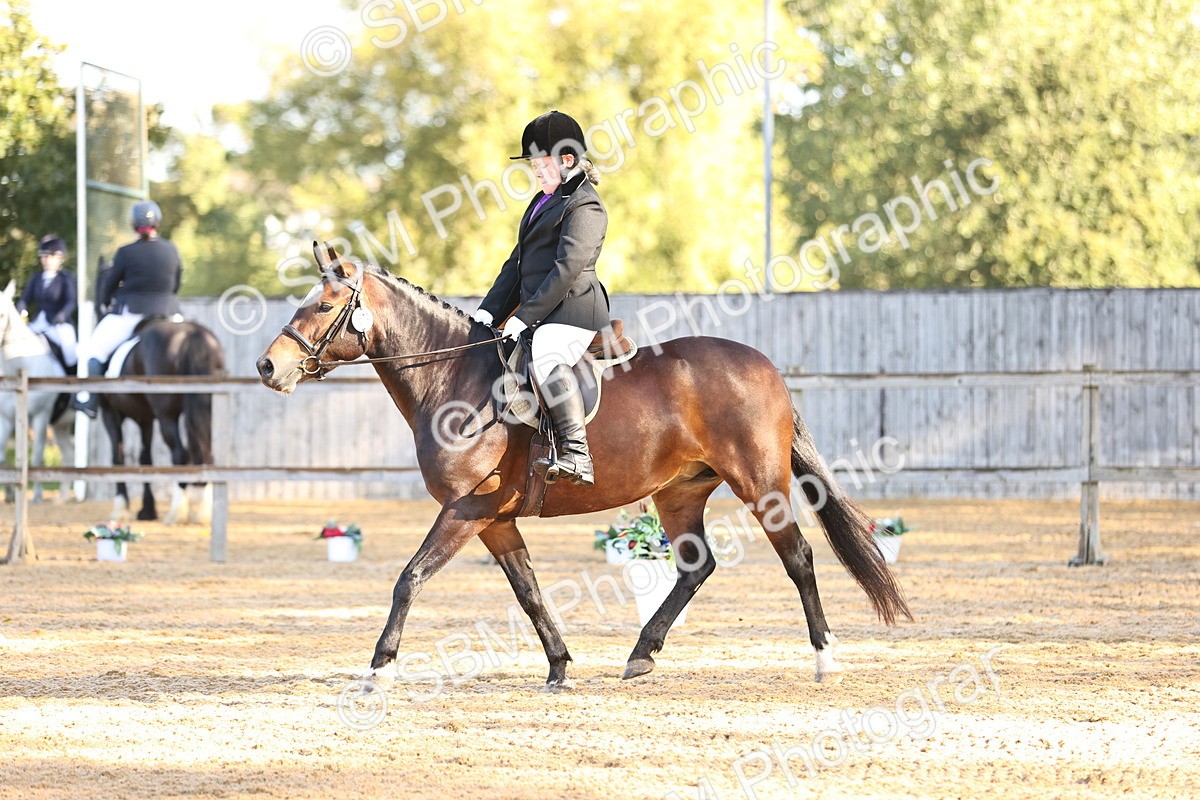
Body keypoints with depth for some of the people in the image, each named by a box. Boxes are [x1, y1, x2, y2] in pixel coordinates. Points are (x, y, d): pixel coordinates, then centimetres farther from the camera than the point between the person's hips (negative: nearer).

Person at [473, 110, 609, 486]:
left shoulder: (583, 205, -7)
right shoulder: (543, 202, 24)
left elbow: (567, 268, -18)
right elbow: (517, 263, 24)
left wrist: (524, 316, -20)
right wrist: (490, 310, 10)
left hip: (571, 313, -11)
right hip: (539, 313, 11)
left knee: (544, 358, -37)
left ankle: (576, 455, -46)